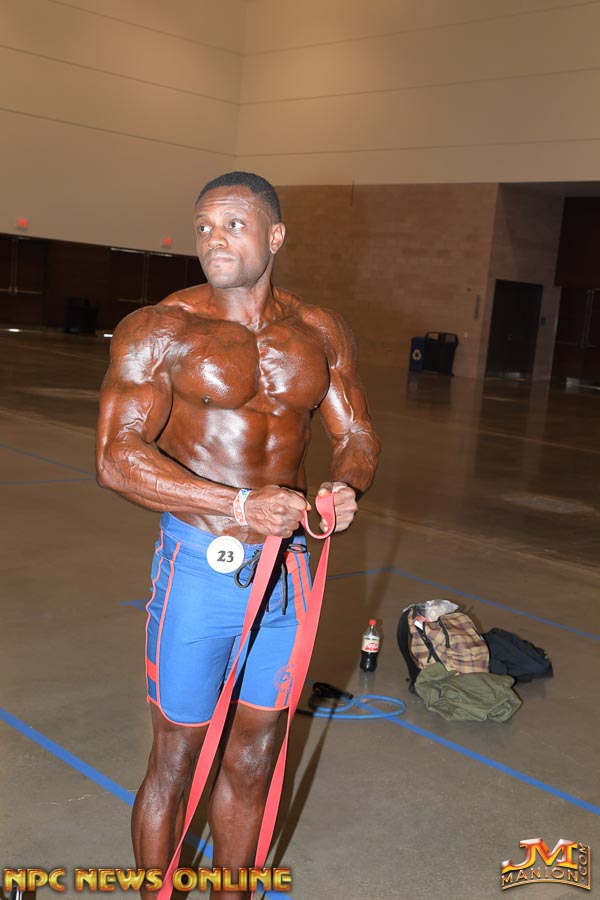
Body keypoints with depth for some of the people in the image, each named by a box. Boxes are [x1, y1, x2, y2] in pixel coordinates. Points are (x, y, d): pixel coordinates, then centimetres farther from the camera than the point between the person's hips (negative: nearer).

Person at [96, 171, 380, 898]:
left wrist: (347, 485, -12)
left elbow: (357, 434, 12)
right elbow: (116, 457, -18)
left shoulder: (321, 334, 5)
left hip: (288, 571, 4)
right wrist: (240, 507, -26)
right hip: (200, 567, -4)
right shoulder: (159, 330, -9)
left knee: (253, 761, 18)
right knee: (175, 763, 9)